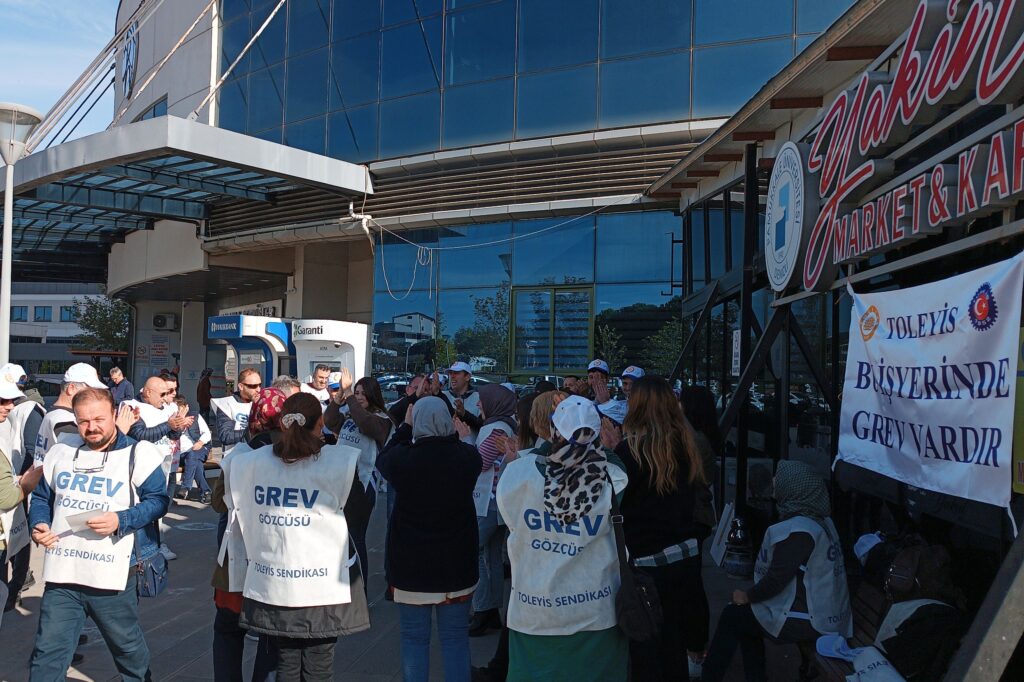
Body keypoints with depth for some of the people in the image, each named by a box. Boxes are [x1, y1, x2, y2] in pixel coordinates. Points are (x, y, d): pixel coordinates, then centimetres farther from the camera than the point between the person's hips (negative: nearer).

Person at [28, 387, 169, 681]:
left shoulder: (138, 454, -7)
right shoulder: (60, 453, 9)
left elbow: (158, 500, -10)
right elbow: (41, 498, 18)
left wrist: (120, 520, -23)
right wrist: (39, 525, -2)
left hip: (111, 576, -4)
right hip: (61, 574, 4)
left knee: (127, 645, 14)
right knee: (47, 653, 7)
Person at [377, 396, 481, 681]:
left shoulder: (401, 458, -17)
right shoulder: (468, 456, -13)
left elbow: (383, 460, 8)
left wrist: (405, 426, 14)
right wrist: (447, 433, 8)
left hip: (411, 562, -1)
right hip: (457, 562, 1)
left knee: (414, 639, 13)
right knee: (455, 639, 13)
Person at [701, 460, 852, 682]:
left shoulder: (797, 530, -24)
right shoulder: (822, 520, 6)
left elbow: (776, 579, -22)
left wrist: (747, 596, -4)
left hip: (806, 622, -8)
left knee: (731, 617, 6)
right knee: (745, 615, 20)